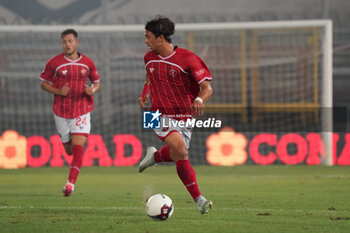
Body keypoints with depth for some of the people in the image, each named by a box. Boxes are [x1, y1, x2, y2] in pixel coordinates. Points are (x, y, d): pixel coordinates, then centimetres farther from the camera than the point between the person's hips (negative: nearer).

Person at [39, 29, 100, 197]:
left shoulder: (88, 63, 0)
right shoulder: (54, 63, -5)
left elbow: (97, 82, 14)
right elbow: (44, 82, 4)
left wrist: (92, 90, -9)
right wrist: (58, 91, -14)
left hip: (82, 112, 0)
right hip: (61, 112, 0)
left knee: (78, 148, -16)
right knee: (69, 150, 10)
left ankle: (71, 183, -19)